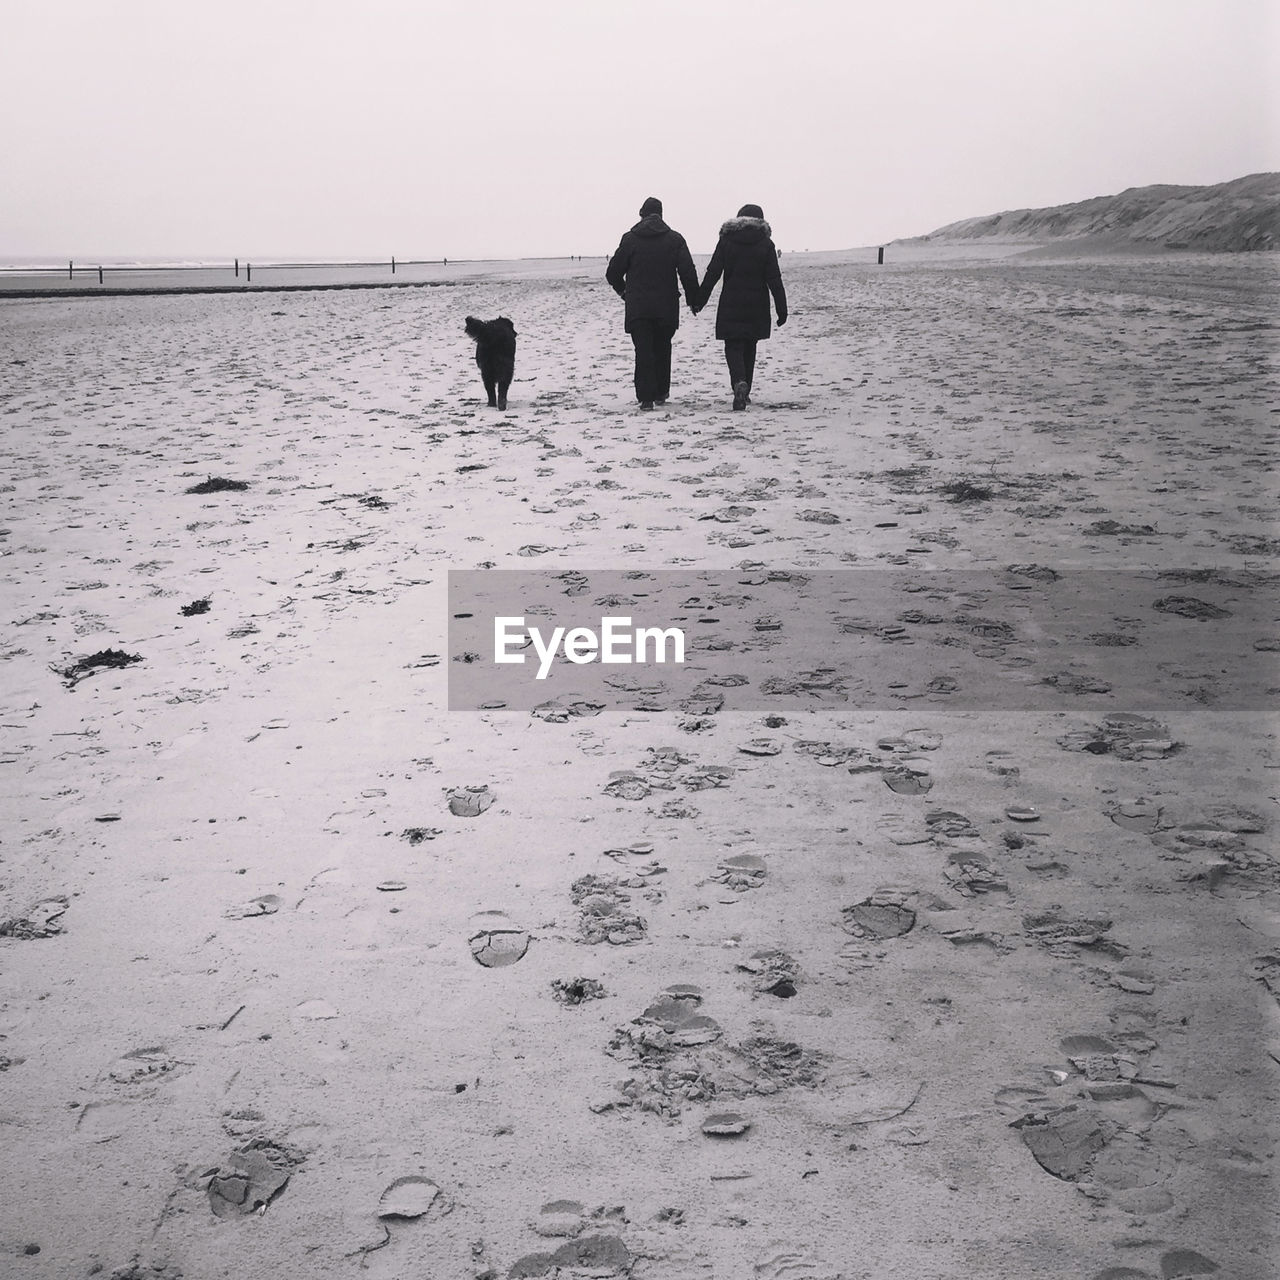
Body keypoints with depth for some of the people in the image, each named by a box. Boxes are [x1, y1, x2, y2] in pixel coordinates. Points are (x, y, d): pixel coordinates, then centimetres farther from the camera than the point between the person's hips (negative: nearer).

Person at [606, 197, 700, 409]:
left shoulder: (630, 239, 0)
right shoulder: (675, 239, 1)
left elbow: (612, 273, 3)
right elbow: (688, 273, -3)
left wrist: (622, 291, 22)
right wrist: (693, 300, 6)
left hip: (637, 307, -1)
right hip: (667, 306, 1)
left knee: (643, 351, 0)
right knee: (662, 349, 17)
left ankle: (646, 397, -10)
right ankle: (661, 393, 23)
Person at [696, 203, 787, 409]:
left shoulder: (726, 240, -1)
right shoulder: (766, 243, 0)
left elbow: (712, 273, -4)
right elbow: (774, 279, -3)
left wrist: (700, 300, 3)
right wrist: (782, 309, -2)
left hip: (731, 304, -1)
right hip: (757, 306, 2)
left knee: (733, 346, 0)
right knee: (749, 347, 15)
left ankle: (739, 383, -27)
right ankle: (744, 392, 21)